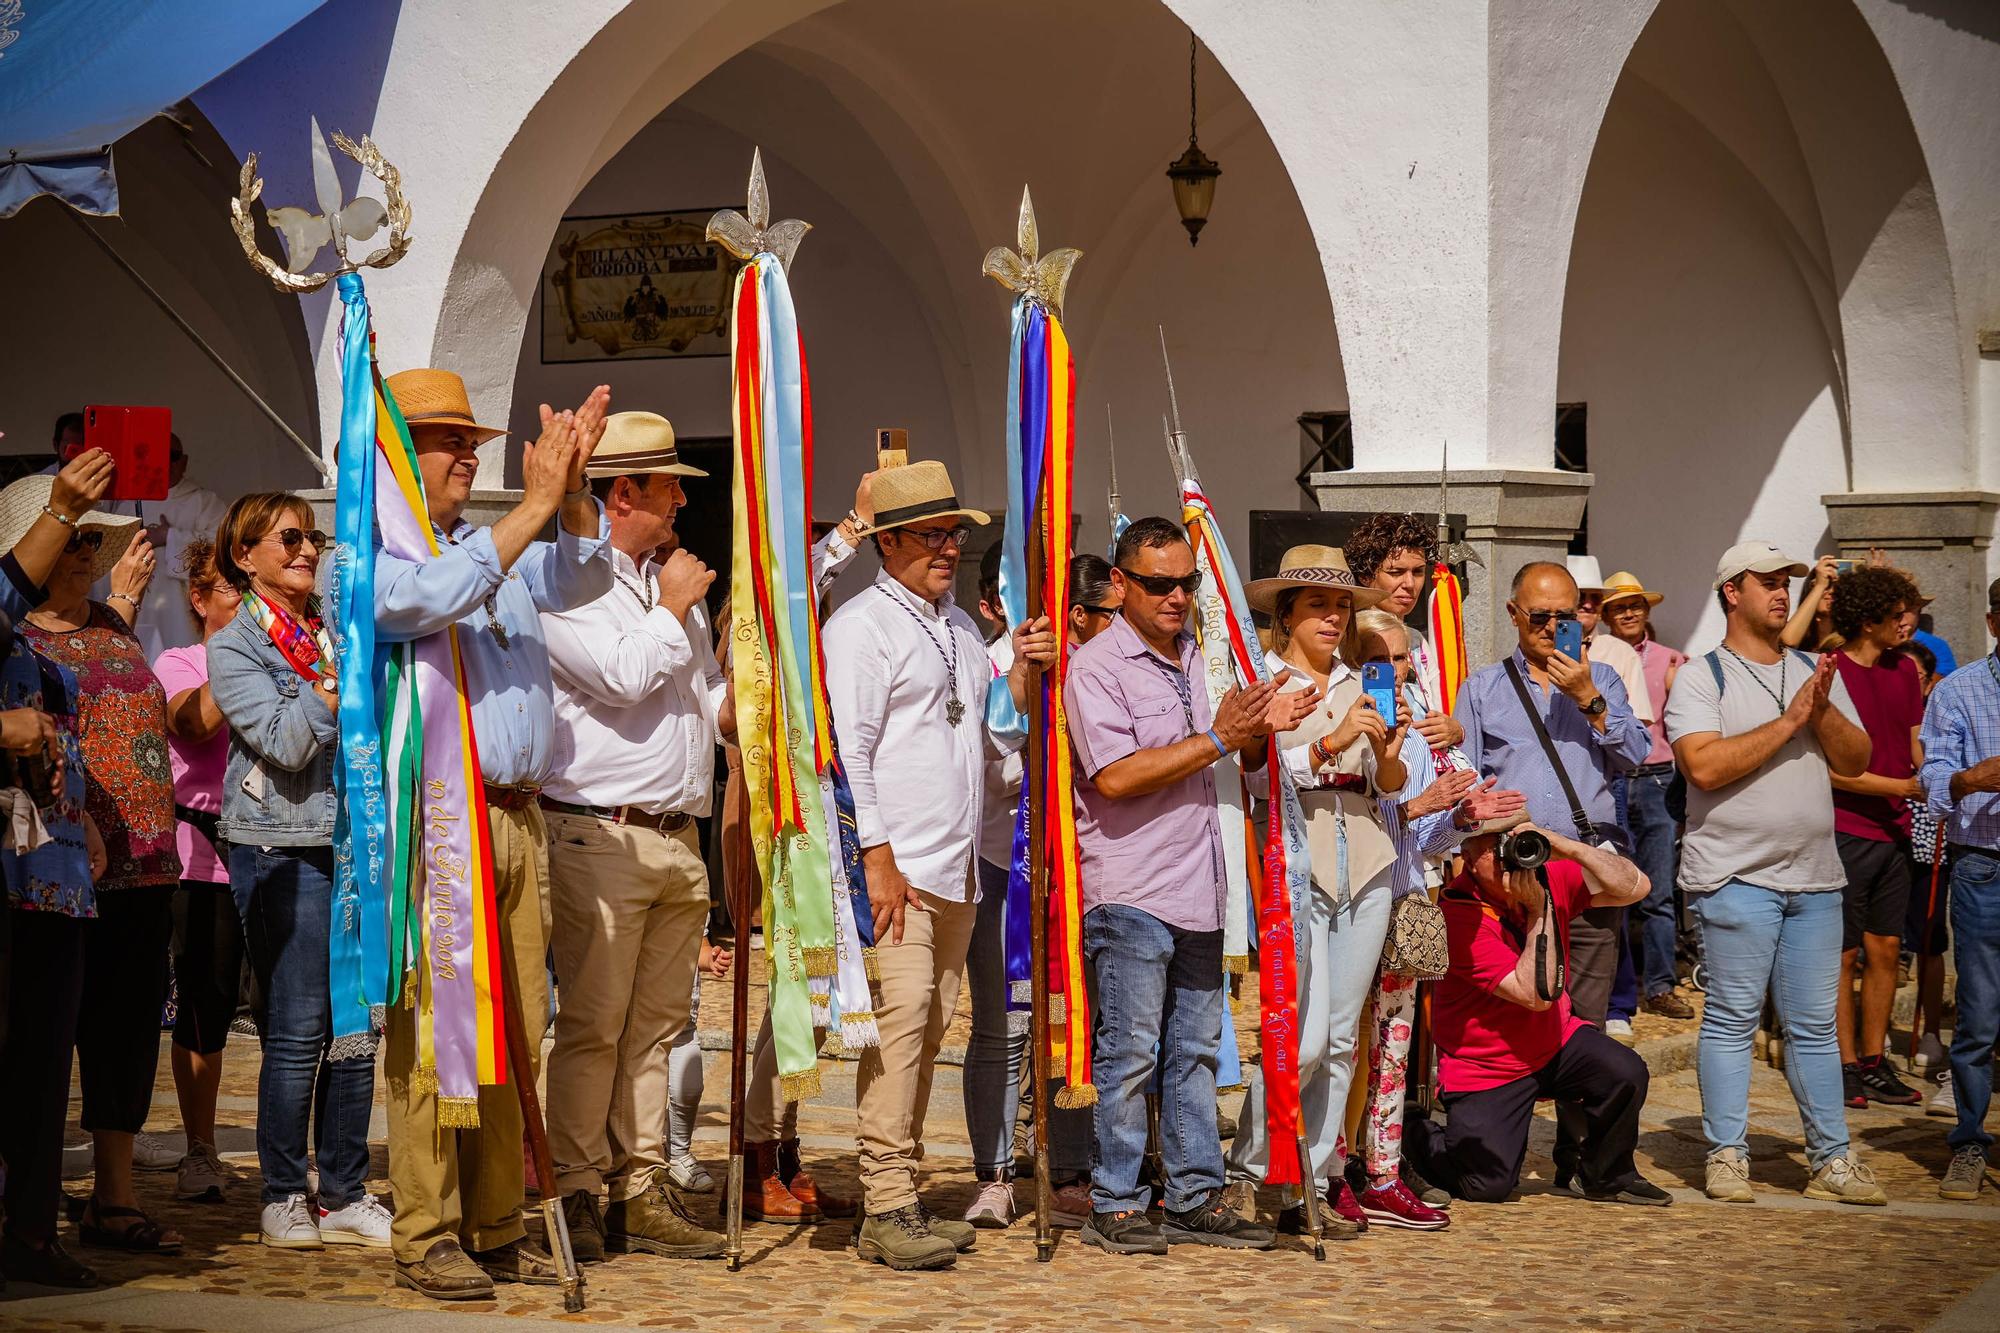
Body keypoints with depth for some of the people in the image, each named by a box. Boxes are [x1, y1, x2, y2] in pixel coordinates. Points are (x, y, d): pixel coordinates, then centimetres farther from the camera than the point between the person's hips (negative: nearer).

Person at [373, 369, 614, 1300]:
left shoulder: (499, 548, 21)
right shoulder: (367, 554, -2)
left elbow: (582, 580, 14)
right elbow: (433, 597, -20)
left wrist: (571, 487, -2)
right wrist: (534, 502, -18)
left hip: (517, 815, 7)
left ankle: (497, 1225, 15)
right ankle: (425, 1237, -2)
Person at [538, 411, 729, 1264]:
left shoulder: (672, 584, 21)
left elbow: (710, 694, 25)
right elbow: (622, 674, -18)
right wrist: (672, 609, -3)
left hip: (679, 839, 8)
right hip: (601, 835, -8)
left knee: (655, 1024, 9)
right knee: (592, 1026, -6)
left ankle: (640, 1193, 13)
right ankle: (574, 1196, 0)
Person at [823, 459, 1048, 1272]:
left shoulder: (960, 626, 21)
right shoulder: (862, 625, -4)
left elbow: (992, 733, 24)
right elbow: (846, 747, -11)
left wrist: (1023, 669, 6)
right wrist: (877, 856, -16)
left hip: (958, 868, 8)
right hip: (897, 866, -8)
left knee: (930, 1029, 8)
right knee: (901, 1019, -15)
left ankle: (903, 1196, 13)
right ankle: (885, 1210, -15)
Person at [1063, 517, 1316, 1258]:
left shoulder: (1200, 658, 16)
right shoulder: (1096, 667, -7)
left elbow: (1242, 764, 25)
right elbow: (1115, 778, -18)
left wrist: (1265, 729, 2)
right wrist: (1217, 739, -16)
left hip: (1198, 890, 7)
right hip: (1130, 891, -7)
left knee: (1196, 1048, 10)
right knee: (1130, 1052, -4)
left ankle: (1196, 1198, 17)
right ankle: (1116, 1206, 2)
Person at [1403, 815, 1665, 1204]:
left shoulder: (1549, 876, -7)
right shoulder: (1460, 915, -25)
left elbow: (1635, 887, -16)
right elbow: (1536, 994, -29)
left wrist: (1567, 847, -26)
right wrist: (1539, 909, -30)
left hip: (1556, 1041, 5)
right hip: (1483, 1067, -5)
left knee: (1626, 1074, -23)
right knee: (1488, 1186, -10)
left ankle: (1607, 1176, 3)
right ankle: (1415, 1135, 21)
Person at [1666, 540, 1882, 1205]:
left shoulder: (1816, 672, 15)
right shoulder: (1701, 677, -2)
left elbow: (1856, 761, 10)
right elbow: (1705, 766, -16)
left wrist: (1823, 710, -8)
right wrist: (1789, 721, -13)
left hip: (1815, 876, 5)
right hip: (1736, 875, -5)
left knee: (1815, 1025, 8)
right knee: (1732, 1018, -1)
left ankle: (1831, 1158, 11)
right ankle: (1727, 1154, 6)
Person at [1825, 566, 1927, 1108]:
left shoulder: (1904, 670, 11)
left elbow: (1917, 749, 17)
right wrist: (1898, 787, -15)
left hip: (1893, 831, 7)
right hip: (1846, 833, -7)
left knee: (1885, 947, 9)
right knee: (1844, 955, 0)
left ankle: (1874, 1063, 18)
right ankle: (1846, 1066, 6)